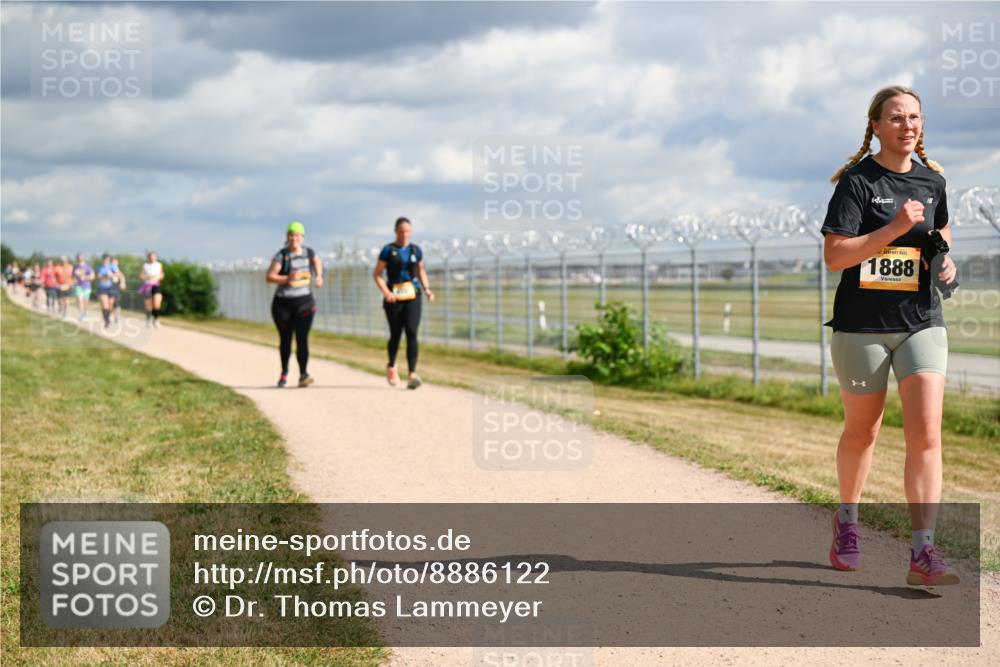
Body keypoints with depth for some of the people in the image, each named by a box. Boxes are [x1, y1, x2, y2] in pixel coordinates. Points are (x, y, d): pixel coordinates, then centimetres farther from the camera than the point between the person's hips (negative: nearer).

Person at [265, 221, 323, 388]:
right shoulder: (281, 255, -8)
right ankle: (284, 372, 33)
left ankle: (303, 374, -17)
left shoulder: (308, 253, 3)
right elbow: (269, 277, -16)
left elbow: (317, 261, 27)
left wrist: (319, 277, 12)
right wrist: (287, 278, -28)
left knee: (302, 338, -12)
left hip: (304, 301, 1)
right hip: (283, 303, -1)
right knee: (285, 339, 12)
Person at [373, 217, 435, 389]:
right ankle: (391, 367, 37)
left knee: (411, 333, -13)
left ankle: (412, 375, -18)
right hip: (394, 297, -2)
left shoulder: (416, 250, 9)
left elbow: (421, 270, 22)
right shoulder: (388, 250, -1)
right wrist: (386, 292, -17)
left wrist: (426, 289, 6)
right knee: (396, 335, 8)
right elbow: (377, 274, -2)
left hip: (413, 296, 2)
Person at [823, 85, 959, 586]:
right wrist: (894, 229, -22)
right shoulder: (857, 182, -7)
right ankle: (846, 522, 38)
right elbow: (834, 256, -15)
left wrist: (945, 260, 8)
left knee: (926, 433, -11)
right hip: (862, 324, -3)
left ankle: (923, 554, -13)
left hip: (921, 321, 3)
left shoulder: (932, 180, 8)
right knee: (861, 431, 12)